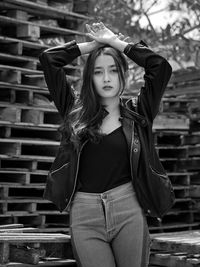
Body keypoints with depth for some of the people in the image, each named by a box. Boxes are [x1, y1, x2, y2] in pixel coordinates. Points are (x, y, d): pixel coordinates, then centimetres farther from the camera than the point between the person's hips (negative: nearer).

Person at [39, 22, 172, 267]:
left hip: (128, 210, 0)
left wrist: (115, 42, 7)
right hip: (84, 213, 0)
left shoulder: (136, 113, 9)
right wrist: (94, 44, 13)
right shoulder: (76, 111, 11)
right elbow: (48, 59, 7)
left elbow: (161, 67, -2)